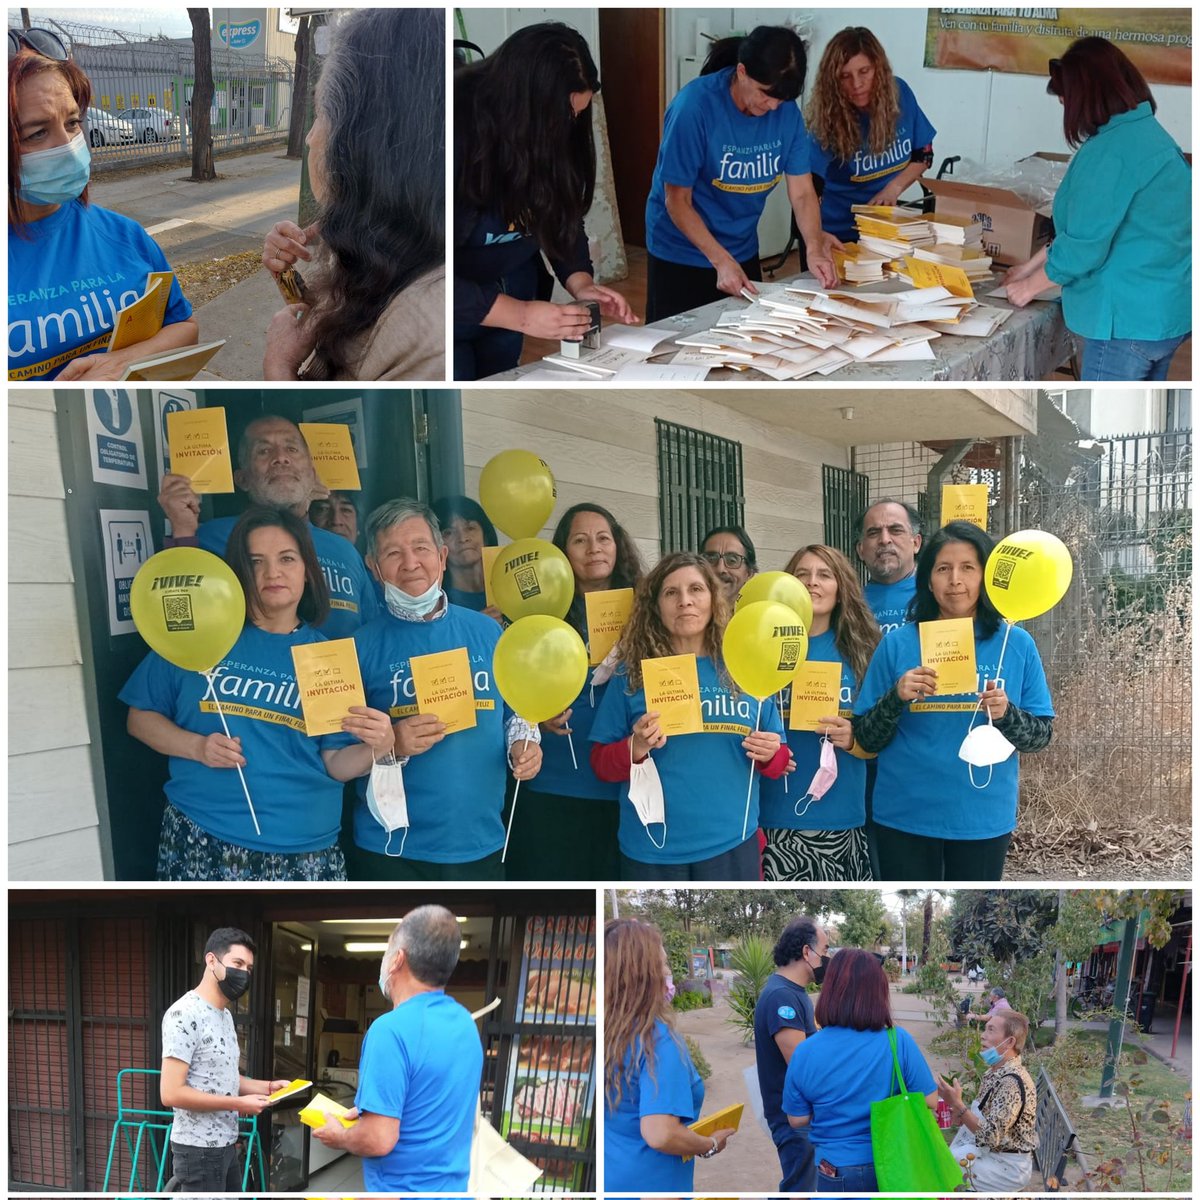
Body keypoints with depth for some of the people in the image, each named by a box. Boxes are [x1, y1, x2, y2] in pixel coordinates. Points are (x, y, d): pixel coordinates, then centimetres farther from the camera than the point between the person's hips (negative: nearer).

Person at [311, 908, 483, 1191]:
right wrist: (369, 1111, 12)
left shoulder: (392, 1030, -22)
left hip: (403, 1188, -7)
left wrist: (340, 1138, -6)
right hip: (453, 1186, 7)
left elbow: (379, 1140, -25)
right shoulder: (466, 1023, 2)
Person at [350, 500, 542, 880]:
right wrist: (390, 747, -20)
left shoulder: (486, 631, 4)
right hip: (391, 850, -3)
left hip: (482, 845, 3)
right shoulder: (362, 647, -3)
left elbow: (515, 711, 14)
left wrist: (523, 745, -6)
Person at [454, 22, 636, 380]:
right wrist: (519, 315, -33)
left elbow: (563, 214, 4)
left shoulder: (551, 134, -10)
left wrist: (580, 283, -15)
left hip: (510, 289, 6)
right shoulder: (456, 134, -29)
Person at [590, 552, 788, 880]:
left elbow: (776, 763, 11)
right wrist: (635, 749, -18)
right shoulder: (633, 674, -1)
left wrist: (769, 755, -11)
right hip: (651, 850, -1)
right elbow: (601, 763, 2)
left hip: (731, 845, 1)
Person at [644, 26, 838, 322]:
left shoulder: (787, 111, -10)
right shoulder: (695, 105, -23)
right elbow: (677, 201, -19)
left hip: (743, 251, 5)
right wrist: (721, 260, -28)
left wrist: (814, 248, -25)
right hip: (681, 254, -4)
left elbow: (802, 193, -7)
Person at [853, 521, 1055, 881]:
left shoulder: (1016, 644, -1)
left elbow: (1041, 735, 1)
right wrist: (897, 698, -19)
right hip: (905, 817, -1)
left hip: (984, 818, 1)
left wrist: (1006, 714, -18)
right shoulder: (898, 643, -3)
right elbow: (867, 739, -2)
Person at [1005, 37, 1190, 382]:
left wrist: (1030, 286, -4)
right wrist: (1031, 266, 18)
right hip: (1168, 310, 10)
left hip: (1128, 318, -10)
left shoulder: (1108, 151, -20)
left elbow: (1083, 244, -20)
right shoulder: (1150, 133, 12)